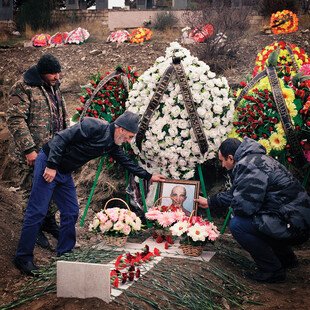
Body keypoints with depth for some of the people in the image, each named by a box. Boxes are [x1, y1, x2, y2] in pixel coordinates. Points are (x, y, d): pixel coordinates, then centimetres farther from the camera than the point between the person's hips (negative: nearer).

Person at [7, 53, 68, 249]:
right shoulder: (23, 88, -12)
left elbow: (63, 117, 23)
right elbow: (15, 121, -16)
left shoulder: (54, 88, 14)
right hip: (35, 154, -7)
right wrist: (29, 149, -20)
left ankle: (49, 222, 33)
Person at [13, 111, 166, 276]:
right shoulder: (94, 126, -22)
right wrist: (52, 166, -26)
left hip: (64, 173, 9)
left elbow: (127, 162, 19)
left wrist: (149, 177, 22)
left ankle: (64, 254, 18)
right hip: (48, 164, -9)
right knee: (38, 211, -7)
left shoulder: (112, 145, 5)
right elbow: (61, 138, -25)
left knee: (71, 212, 7)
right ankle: (23, 257, 0)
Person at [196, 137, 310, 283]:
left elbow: (242, 206, -23)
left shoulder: (249, 166, -19)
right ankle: (287, 259, 33)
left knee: (237, 224, -14)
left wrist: (234, 205, 1)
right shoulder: (255, 159, 15)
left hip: (294, 225, -11)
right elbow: (236, 192, 30)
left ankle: (272, 270, -3)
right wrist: (209, 202, 40)